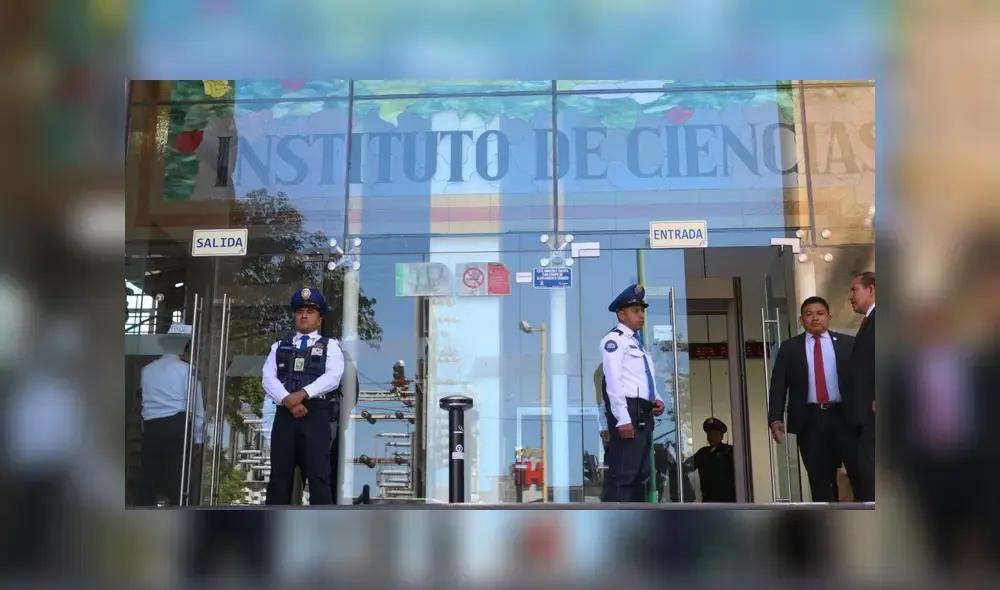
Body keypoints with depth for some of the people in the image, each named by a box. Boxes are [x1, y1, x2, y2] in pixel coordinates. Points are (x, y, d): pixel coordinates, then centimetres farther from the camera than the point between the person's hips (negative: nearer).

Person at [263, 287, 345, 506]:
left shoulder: (329, 346, 11)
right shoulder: (279, 346, 19)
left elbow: (333, 377, -6)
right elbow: (268, 378, 4)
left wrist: (302, 394, -18)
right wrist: (288, 401, -13)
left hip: (316, 415, -3)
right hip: (285, 415, 3)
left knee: (318, 475, -7)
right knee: (280, 475, 2)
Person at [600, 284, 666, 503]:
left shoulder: (637, 343, 23)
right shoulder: (614, 340, -5)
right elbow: (613, 382, -15)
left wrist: (657, 400, 7)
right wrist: (623, 419, -23)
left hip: (644, 413, 10)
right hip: (628, 411, -10)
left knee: (640, 475, 11)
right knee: (621, 474, -12)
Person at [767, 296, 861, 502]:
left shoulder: (848, 343, 11)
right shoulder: (789, 348, 11)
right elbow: (778, 385, 5)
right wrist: (775, 419, -8)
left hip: (845, 416, 0)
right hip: (810, 420, 0)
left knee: (861, 474, 2)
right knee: (820, 481, 4)